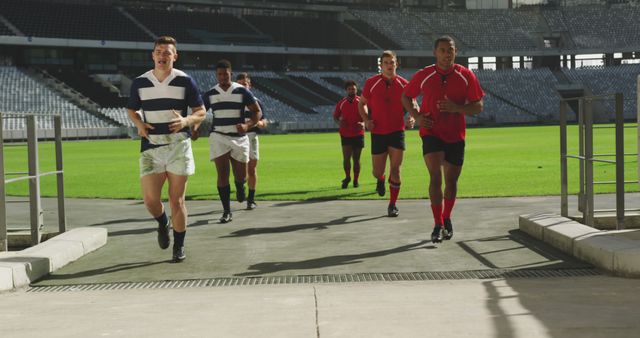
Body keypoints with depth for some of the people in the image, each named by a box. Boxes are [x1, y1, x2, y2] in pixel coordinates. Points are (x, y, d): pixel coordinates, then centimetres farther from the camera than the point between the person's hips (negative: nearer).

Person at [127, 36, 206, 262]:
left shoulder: (185, 81, -1)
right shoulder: (140, 82, 5)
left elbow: (201, 112, 4)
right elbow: (131, 110, 18)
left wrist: (186, 120, -17)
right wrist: (139, 124, -3)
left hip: (178, 146, -2)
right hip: (150, 148, 2)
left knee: (176, 200, 0)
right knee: (150, 199, -3)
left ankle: (179, 247, 14)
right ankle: (162, 223, 32)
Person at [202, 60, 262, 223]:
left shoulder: (242, 91, -2)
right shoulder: (210, 94, 4)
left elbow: (257, 111, -1)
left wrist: (247, 125, -20)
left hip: (239, 138, 0)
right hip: (218, 137, 0)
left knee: (241, 176, 6)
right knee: (222, 174, -9)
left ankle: (240, 187, 45)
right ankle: (227, 212, -3)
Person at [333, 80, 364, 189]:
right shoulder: (341, 103, 3)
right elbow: (335, 116, 12)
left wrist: (363, 123, -21)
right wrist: (339, 122, -11)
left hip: (358, 134, 0)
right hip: (345, 134, 0)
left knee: (356, 159, 6)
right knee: (346, 158, -9)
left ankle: (356, 180, 20)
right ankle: (347, 177, 14)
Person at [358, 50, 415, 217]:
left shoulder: (403, 84, -1)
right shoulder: (371, 83, -3)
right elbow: (362, 103, 9)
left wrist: (411, 118, -13)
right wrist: (366, 119, -8)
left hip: (397, 131, 0)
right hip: (378, 133, 0)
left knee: (395, 169, -6)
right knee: (377, 172, 6)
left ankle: (392, 205, 8)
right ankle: (381, 180, 45)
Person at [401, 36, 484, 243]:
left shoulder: (466, 76, -4)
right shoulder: (424, 76, -4)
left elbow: (478, 107, -2)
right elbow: (406, 96, 12)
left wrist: (457, 108, -21)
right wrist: (417, 116, -5)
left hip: (456, 136, 2)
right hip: (431, 133, -2)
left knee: (451, 181, 10)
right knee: (435, 177, -16)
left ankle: (447, 219, 33)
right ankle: (438, 225, -11)